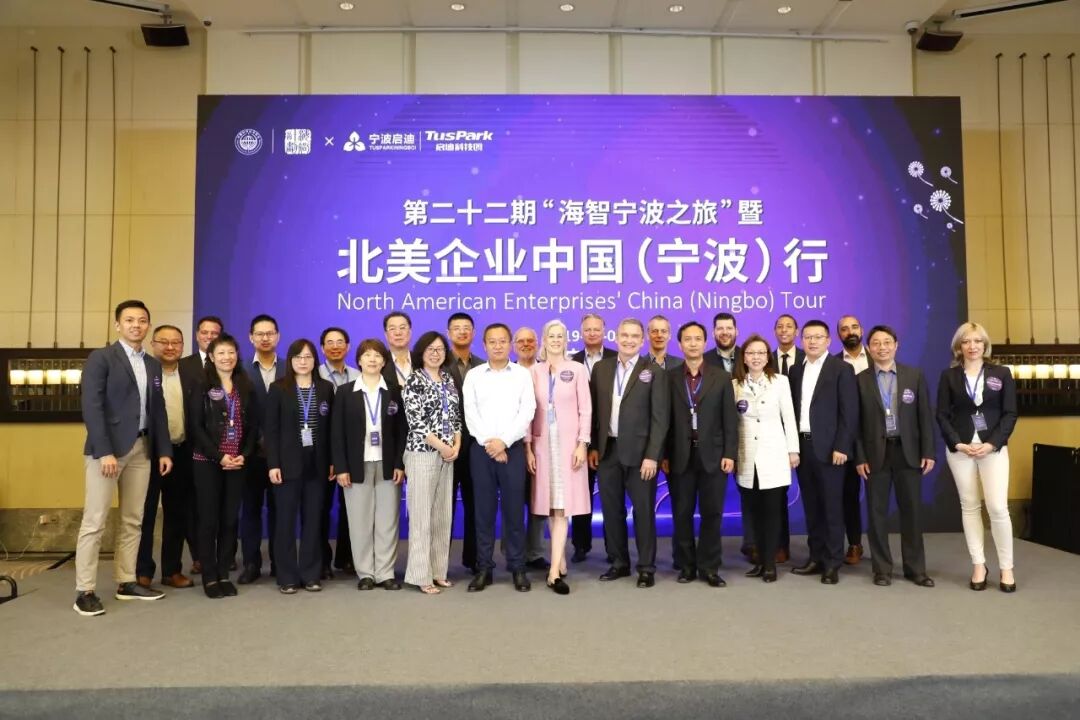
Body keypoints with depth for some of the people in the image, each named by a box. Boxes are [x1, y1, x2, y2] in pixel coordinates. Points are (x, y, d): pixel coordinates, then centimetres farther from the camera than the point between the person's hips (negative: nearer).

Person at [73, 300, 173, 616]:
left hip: (142, 448, 6)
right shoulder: (101, 358, -4)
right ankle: (85, 591, 4)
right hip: (108, 447, -6)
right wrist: (104, 451, -18)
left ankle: (126, 582, 18)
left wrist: (164, 450, 8)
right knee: (95, 522, -3)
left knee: (133, 520, 9)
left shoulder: (153, 365, 15)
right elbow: (92, 407, -12)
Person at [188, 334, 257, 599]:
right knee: (209, 519, 1)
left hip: (238, 462, 3)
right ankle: (209, 577, 10)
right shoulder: (201, 387, 0)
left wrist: (244, 455, -7)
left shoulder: (246, 387, 9)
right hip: (207, 462, -3)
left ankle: (224, 574, 15)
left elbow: (253, 425, 8)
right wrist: (219, 457, -13)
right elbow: (196, 427, -7)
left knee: (231, 519, 5)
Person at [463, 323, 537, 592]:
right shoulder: (473, 375, 6)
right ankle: (483, 568, 14)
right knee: (484, 509, 5)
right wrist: (489, 443, -11)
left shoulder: (522, 374, 4)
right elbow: (470, 413, -1)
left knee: (514, 509, 3)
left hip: (513, 448, -1)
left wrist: (503, 441, -13)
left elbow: (527, 412, -4)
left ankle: (518, 568, 12)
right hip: (481, 449, 1)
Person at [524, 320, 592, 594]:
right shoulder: (534, 371, 6)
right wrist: (528, 446, 0)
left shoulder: (577, 369, -1)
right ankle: (561, 561, 20)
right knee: (549, 505, 7)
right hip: (542, 443, 3)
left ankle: (554, 572, -6)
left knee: (562, 506, -5)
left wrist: (582, 444, -8)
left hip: (568, 442, -3)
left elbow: (585, 409, -1)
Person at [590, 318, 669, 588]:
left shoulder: (654, 372, -3)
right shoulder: (601, 368, 8)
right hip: (608, 451, 4)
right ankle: (619, 563, 24)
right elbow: (594, 411, 10)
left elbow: (660, 418, -7)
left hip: (639, 452, -4)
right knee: (611, 510, 10)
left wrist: (652, 455, -13)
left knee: (643, 512, 4)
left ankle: (646, 567, 16)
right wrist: (593, 447, 4)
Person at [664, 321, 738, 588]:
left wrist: (729, 454, -5)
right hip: (680, 457, 0)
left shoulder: (722, 377, 4)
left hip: (713, 455, 0)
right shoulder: (669, 377, 3)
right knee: (682, 514, 7)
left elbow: (730, 419, 2)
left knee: (712, 513, 4)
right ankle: (687, 565, 19)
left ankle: (709, 567, 14)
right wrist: (663, 455, -2)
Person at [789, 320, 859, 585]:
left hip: (828, 446, -5)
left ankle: (833, 563, 9)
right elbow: (793, 408, 12)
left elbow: (850, 412, -9)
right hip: (802, 445, 5)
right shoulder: (796, 370, 12)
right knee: (811, 505, 11)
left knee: (832, 506, 1)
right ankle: (816, 557, 19)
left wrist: (841, 447, -15)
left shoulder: (842, 369, -4)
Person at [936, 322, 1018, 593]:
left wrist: (992, 443, -11)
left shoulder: (1001, 373, 5)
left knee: (998, 507, -7)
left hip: (993, 447, -1)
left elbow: (1010, 413, 1)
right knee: (969, 507, 5)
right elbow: (942, 415, 2)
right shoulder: (949, 376, 4)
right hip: (960, 448, 1)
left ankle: (1007, 568, 7)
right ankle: (978, 565, 14)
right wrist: (958, 444, -11)